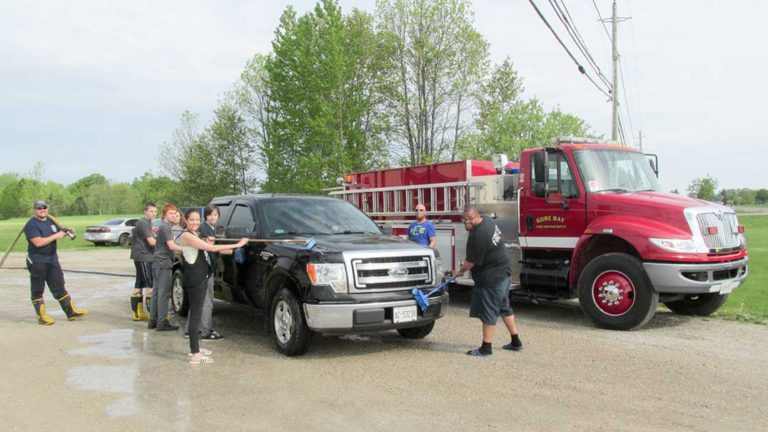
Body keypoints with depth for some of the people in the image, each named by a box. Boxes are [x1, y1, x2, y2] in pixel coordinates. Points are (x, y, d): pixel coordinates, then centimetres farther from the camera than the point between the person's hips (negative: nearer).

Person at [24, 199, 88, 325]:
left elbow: (59, 230, 26)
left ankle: (71, 312, 11)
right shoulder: (31, 224, -12)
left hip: (52, 259, 7)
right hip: (37, 261, -7)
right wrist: (55, 236, -21)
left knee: (59, 286, 9)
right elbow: (38, 242, -24)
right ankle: (41, 317, 11)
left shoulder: (50, 221, 11)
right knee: (37, 290, 5)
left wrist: (67, 230, 4)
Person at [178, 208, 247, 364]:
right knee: (196, 314, -11)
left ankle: (194, 347, 25)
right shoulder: (187, 235, -15)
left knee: (196, 313, 15)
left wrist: (207, 243, 0)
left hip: (201, 278, 10)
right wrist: (237, 245, -20)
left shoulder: (195, 235, 16)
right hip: (193, 279, -10)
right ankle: (195, 355, -11)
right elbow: (212, 248, -22)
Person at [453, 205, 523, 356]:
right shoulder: (487, 220, 5)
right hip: (503, 272, 11)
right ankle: (515, 342, 28)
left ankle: (486, 348, 6)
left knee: (489, 311, -2)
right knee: (504, 307, 19)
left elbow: (471, 261, -18)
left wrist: (460, 271, 0)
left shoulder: (478, 236, -26)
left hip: (491, 277, -11)